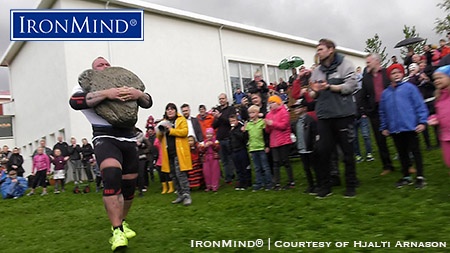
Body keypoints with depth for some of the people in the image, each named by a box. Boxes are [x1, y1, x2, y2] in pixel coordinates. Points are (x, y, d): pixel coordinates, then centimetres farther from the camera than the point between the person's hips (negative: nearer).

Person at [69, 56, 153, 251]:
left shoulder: (125, 86, 20)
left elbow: (148, 102, 13)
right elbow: (75, 102, -13)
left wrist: (138, 94, -10)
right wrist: (106, 93, -23)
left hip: (128, 138, 5)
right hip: (105, 137, -5)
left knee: (129, 184, 8)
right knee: (112, 176, -28)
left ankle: (122, 222, 30)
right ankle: (117, 231, -21)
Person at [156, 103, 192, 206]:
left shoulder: (181, 120, 3)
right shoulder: (164, 122, 18)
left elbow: (184, 132, -12)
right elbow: (159, 138, 17)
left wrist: (170, 130, -18)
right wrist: (160, 131, -5)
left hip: (179, 151, -6)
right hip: (168, 152, 6)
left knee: (180, 173, -12)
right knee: (173, 175, 9)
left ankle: (186, 195, -6)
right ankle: (180, 195, 19)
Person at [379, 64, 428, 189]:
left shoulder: (409, 87, -2)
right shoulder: (385, 93, 8)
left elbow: (420, 105, -5)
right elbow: (382, 112, 12)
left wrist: (422, 121, -11)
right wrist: (384, 127, 11)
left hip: (410, 127, -4)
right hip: (394, 129, 4)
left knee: (415, 151, 6)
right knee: (402, 153, 14)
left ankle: (420, 177, 17)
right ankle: (406, 177, 27)